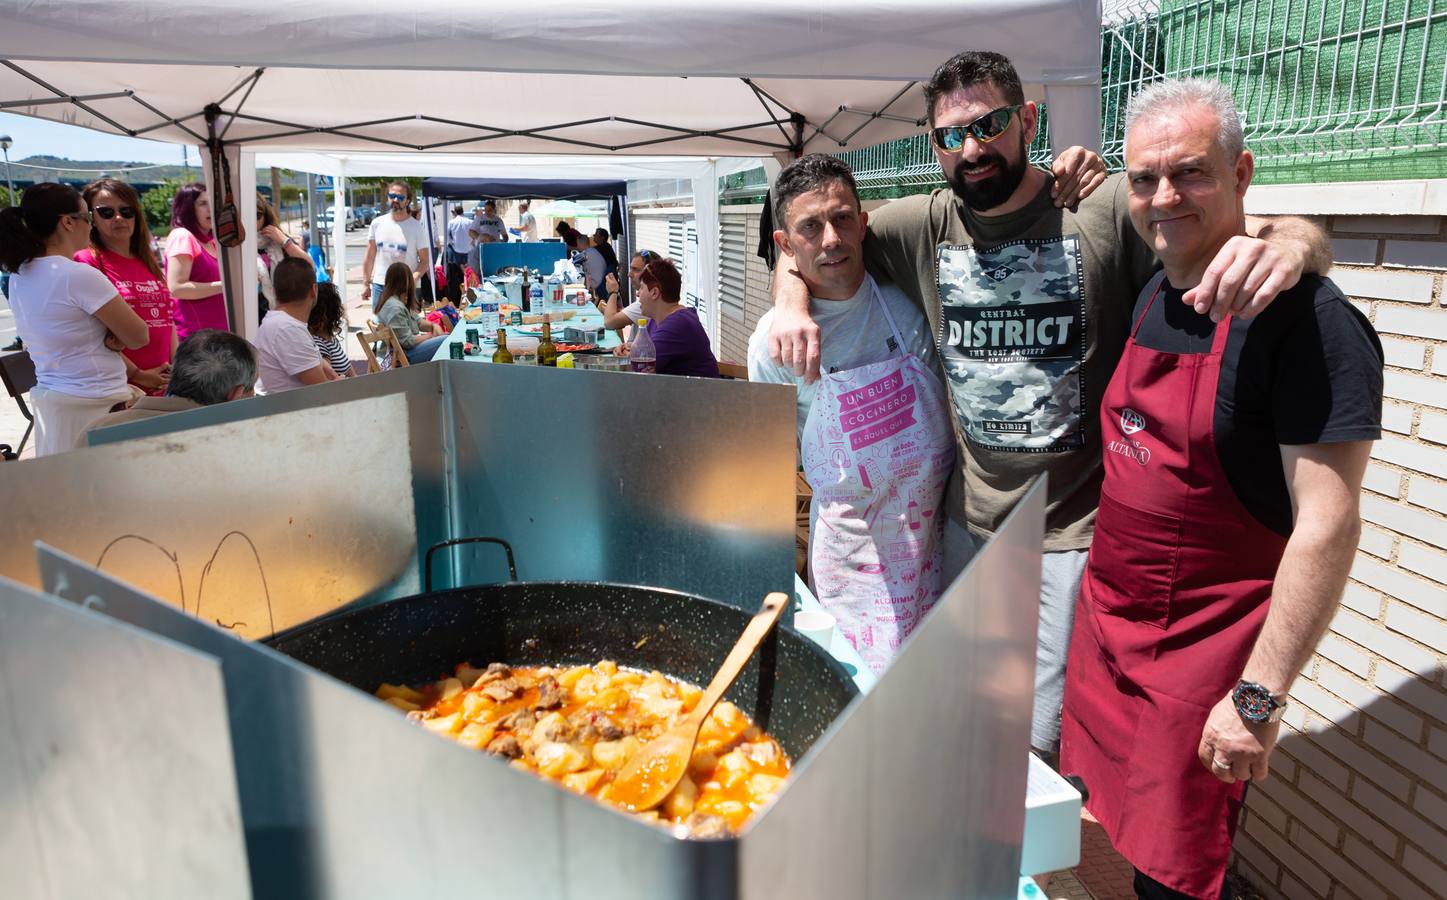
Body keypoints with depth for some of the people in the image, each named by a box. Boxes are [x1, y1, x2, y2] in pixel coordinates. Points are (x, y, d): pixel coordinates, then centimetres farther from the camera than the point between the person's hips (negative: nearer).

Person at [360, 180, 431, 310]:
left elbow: (424, 261, -4)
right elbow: (369, 257, 12)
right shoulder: (377, 223, 7)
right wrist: (366, 284, 9)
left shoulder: (417, 228, -3)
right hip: (379, 285, 3)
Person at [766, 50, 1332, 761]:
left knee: (1041, 743, 5)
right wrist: (791, 304, -12)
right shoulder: (923, 225, -1)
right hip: (968, 518, 5)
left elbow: (1310, 241, -14)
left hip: (1074, 532, -4)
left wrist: (1285, 245, -39)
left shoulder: (1108, 210, -13)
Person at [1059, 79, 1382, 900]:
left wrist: (1260, 695, -21)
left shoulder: (1303, 318, -19)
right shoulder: (1153, 297, 5)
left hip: (1203, 650, -7)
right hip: (1108, 618, 7)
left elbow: (1326, 525, -21)